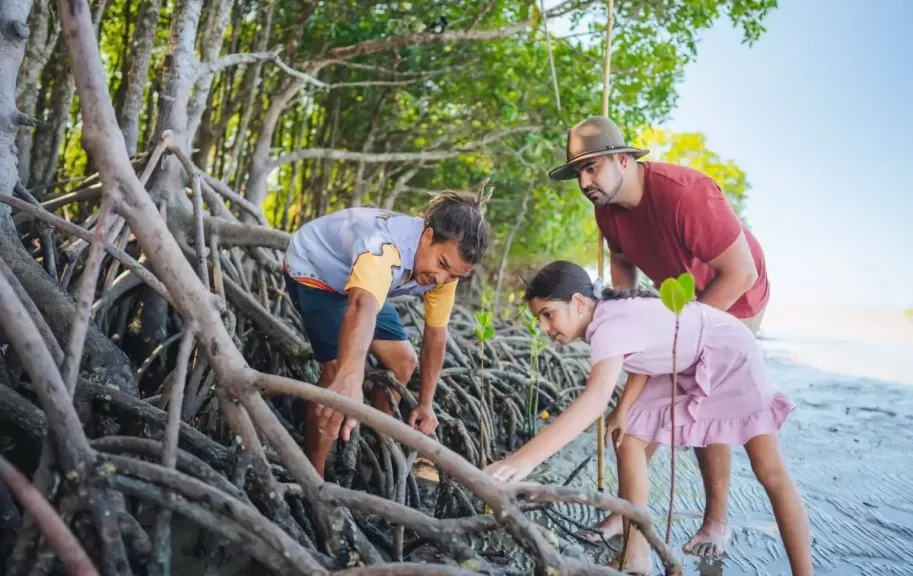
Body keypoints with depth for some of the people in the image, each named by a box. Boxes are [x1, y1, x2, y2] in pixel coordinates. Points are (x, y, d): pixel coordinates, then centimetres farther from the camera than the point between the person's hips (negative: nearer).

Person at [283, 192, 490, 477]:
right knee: (340, 367, -24)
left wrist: (425, 403, -7)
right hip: (313, 270, -7)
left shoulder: (446, 258, -18)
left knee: (402, 362, 4)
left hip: (354, 278, 7)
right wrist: (350, 378, -80)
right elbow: (363, 307, -63)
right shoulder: (386, 246, -42)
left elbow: (436, 333, -8)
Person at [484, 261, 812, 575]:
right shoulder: (610, 314, -10)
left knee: (770, 471, -12)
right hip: (685, 366, 9)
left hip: (730, 356, -9)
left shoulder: (610, 327, -37)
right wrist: (624, 408, -11)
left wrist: (525, 458, -61)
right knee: (627, 440, 1)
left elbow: (596, 398, -53)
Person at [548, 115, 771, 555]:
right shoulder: (607, 206, -13)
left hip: (733, 295, -6)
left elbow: (741, 272, -30)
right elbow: (622, 260, 8)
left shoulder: (683, 193, -36)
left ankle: (716, 521, 13)